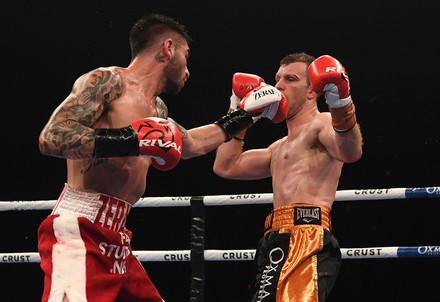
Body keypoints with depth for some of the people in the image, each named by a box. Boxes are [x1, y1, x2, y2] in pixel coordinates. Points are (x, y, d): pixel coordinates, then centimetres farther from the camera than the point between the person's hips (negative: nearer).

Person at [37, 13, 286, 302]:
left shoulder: (156, 109, 21)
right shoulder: (107, 81, -7)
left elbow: (190, 144, 41)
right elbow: (52, 137, -20)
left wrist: (247, 116, 46)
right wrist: (133, 141, -22)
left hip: (114, 239, 10)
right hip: (79, 234, -10)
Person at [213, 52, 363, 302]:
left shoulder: (321, 124, 2)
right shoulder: (280, 148, 32)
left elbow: (351, 152, -21)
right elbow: (226, 166, 35)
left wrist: (341, 103, -40)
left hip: (307, 243, -10)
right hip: (281, 244, 10)